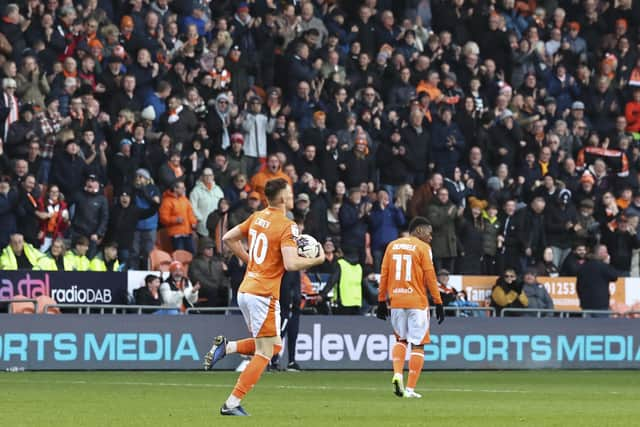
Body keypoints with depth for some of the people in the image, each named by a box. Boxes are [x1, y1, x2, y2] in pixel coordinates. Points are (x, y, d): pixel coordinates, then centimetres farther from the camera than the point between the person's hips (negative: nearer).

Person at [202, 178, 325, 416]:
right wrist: (317, 260, -8)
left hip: (245, 290, 8)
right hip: (264, 295, -8)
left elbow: (228, 238, 18)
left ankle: (226, 347, 5)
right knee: (264, 354, -1)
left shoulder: (256, 218, 10)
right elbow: (291, 263, -24)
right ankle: (232, 404, -5)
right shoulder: (287, 227, -14)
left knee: (274, 346, 21)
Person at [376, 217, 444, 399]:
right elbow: (430, 277, -7)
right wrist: (438, 303, -4)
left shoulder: (392, 245, 10)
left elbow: (384, 275, 10)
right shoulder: (423, 248, -3)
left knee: (401, 339, 21)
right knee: (417, 344, 1)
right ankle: (410, 389, -3)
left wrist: (381, 301, 14)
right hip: (417, 302, -4)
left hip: (396, 301, 4)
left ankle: (397, 374, -3)